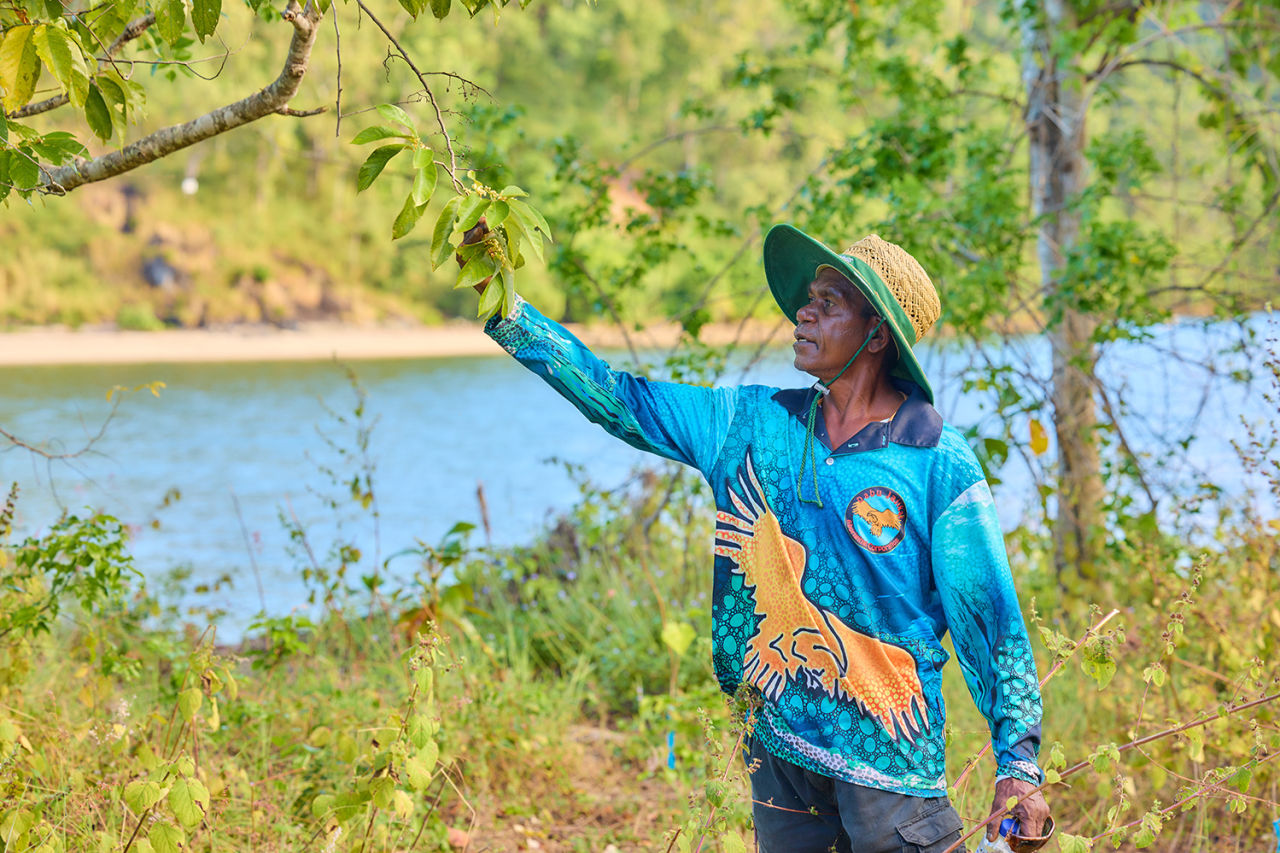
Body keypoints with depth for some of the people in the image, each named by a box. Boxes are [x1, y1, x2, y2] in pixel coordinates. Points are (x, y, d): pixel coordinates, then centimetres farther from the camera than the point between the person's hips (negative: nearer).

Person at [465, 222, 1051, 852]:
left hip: (890, 762, -4)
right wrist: (503, 307, 1)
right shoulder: (751, 423, 4)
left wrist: (1019, 763, -8)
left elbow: (988, 615, -6)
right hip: (778, 749, 4)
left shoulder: (939, 466, -7)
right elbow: (616, 398, 7)